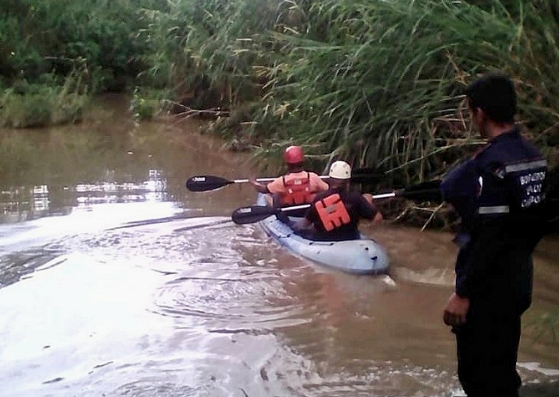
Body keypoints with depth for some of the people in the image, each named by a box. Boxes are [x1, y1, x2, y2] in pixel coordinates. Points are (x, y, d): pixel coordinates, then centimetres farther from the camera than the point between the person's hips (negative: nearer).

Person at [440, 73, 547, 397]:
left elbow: (488, 238, -24)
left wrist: (462, 293, -19)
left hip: (488, 286, -9)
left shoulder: (492, 163, -22)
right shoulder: (534, 156, 4)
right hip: (518, 280, 9)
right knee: (500, 368, 21)